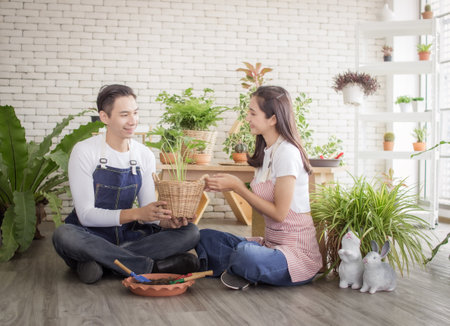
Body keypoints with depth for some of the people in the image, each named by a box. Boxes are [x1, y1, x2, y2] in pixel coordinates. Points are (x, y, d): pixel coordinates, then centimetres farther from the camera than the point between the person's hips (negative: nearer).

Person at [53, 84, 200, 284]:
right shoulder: (84, 151, -9)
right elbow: (86, 214, -16)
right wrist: (136, 214, -30)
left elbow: (148, 214, 4)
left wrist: (166, 220, -21)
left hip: (127, 236, 4)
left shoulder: (145, 155, 4)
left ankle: (100, 261, -26)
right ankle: (153, 266, -29)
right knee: (63, 235, -37)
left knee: (189, 232, -15)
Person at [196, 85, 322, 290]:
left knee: (245, 253, -35)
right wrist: (232, 185, -2)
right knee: (204, 237, -1)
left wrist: (237, 187, -13)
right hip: (270, 243, 8)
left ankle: (240, 272, -4)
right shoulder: (267, 152, 12)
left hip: (298, 253, -8)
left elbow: (279, 212, -17)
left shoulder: (287, 152, -16)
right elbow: (264, 208, 10)